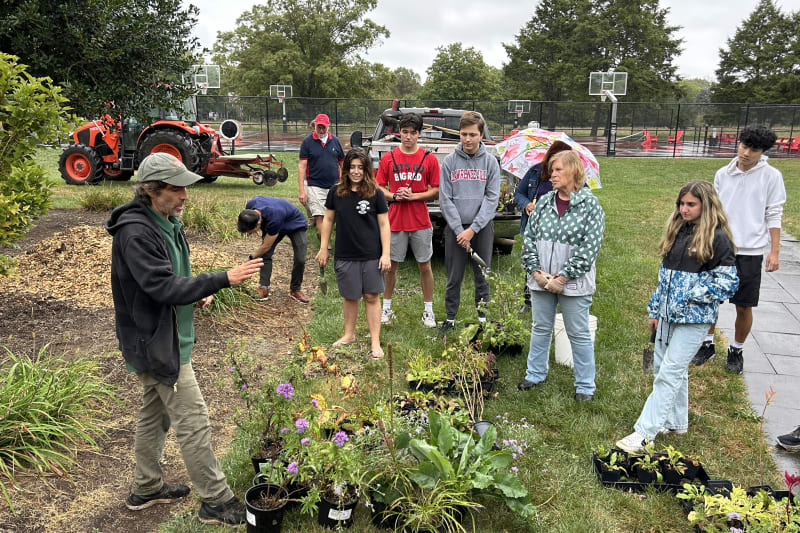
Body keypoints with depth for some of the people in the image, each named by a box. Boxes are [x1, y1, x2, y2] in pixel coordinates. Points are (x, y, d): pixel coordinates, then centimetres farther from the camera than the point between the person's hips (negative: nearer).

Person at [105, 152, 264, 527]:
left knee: (155, 414, 20)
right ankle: (216, 502, 7)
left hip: (161, 339, 10)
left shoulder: (167, 222, 8)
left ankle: (147, 489, 36)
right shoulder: (136, 233, -23)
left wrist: (197, 294, 1)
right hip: (158, 342, -10)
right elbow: (162, 286, -29)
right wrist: (223, 279, -34)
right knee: (193, 421, -4)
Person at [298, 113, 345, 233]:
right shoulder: (307, 141, -2)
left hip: (334, 185, 3)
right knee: (319, 216, -7)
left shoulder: (335, 141, 7)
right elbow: (302, 166, -4)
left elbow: (342, 163, 15)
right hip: (315, 186, -3)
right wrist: (301, 190, -11)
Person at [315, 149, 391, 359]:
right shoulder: (336, 192, 1)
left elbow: (384, 225, -3)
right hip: (345, 256, 2)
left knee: (371, 296, 3)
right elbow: (328, 220, 9)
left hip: (371, 256, -2)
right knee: (350, 297, 13)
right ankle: (349, 334, 31)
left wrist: (386, 254, -8)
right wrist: (323, 248, 7)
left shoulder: (376, 194, -5)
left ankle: (375, 341, 11)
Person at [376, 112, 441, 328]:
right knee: (391, 265, 9)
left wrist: (414, 196, -14)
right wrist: (395, 196, -13)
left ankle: (428, 310, 19)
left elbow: (436, 190, 1)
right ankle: (386, 307, 24)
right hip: (395, 221, 1)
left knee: (425, 266, 7)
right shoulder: (388, 158, 3)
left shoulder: (429, 158, 0)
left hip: (421, 222, -1)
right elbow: (380, 188, 6)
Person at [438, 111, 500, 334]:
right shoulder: (450, 161, 1)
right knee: (454, 277, 6)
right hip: (455, 228, 0)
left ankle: (483, 316, 21)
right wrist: (459, 230, -11)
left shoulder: (490, 162, 1)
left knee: (482, 276, 8)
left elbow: (492, 198, -4)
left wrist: (473, 229, -12)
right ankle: (450, 318, 18)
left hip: (482, 228, 0)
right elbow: (445, 199, -2)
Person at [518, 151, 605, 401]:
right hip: (541, 280, 4)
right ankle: (536, 374, 35)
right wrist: (536, 271, -8)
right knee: (540, 329, 17)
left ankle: (585, 386, 21)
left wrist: (563, 277, -17)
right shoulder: (544, 202, 4)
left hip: (573, 283, -4)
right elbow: (528, 237, 4)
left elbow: (590, 247, -14)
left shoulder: (590, 205, -9)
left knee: (579, 334, 7)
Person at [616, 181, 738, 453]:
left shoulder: (717, 238, -12)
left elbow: (728, 281, -12)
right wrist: (655, 310, 15)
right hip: (668, 314, 8)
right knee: (662, 366, 15)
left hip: (693, 318, -8)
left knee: (669, 373, -8)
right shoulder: (677, 230, 10)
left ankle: (645, 433, -5)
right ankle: (676, 421, 33)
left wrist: (691, 297, -16)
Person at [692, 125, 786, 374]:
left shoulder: (771, 176, -5)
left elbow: (774, 215, -2)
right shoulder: (722, 174, 3)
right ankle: (708, 344, 26)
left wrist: (775, 251, -5)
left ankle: (736, 351, 25)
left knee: (744, 307, 6)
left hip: (749, 252, -2)